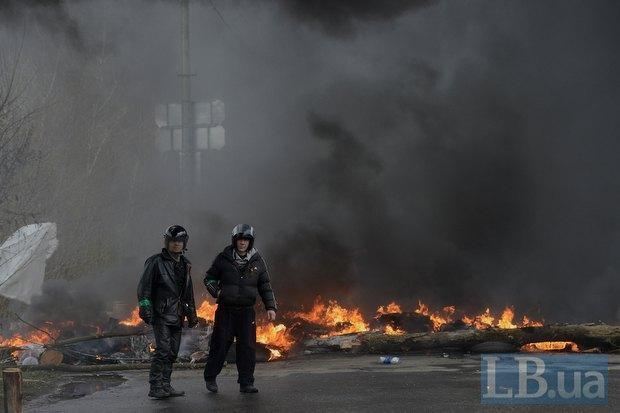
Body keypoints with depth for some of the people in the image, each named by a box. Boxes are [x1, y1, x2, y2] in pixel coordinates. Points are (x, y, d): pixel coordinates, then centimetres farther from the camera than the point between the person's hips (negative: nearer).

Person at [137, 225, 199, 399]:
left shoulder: (185, 264, 14)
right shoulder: (156, 262, -6)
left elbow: (188, 291, 23)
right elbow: (144, 287, -8)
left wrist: (192, 313, 23)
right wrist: (145, 308, -16)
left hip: (177, 315, 7)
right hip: (161, 313, -7)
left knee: (173, 352, 7)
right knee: (163, 349, -15)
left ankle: (165, 386, 14)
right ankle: (155, 387, -14)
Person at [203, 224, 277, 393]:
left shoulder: (257, 261, 5)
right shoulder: (223, 258, -1)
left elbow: (265, 286, 10)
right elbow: (209, 278, 10)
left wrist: (271, 307, 1)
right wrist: (217, 291, -8)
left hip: (247, 311, 2)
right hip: (226, 310, -2)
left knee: (247, 347, -3)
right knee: (220, 344, 0)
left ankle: (246, 383, 5)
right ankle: (210, 378, 16)